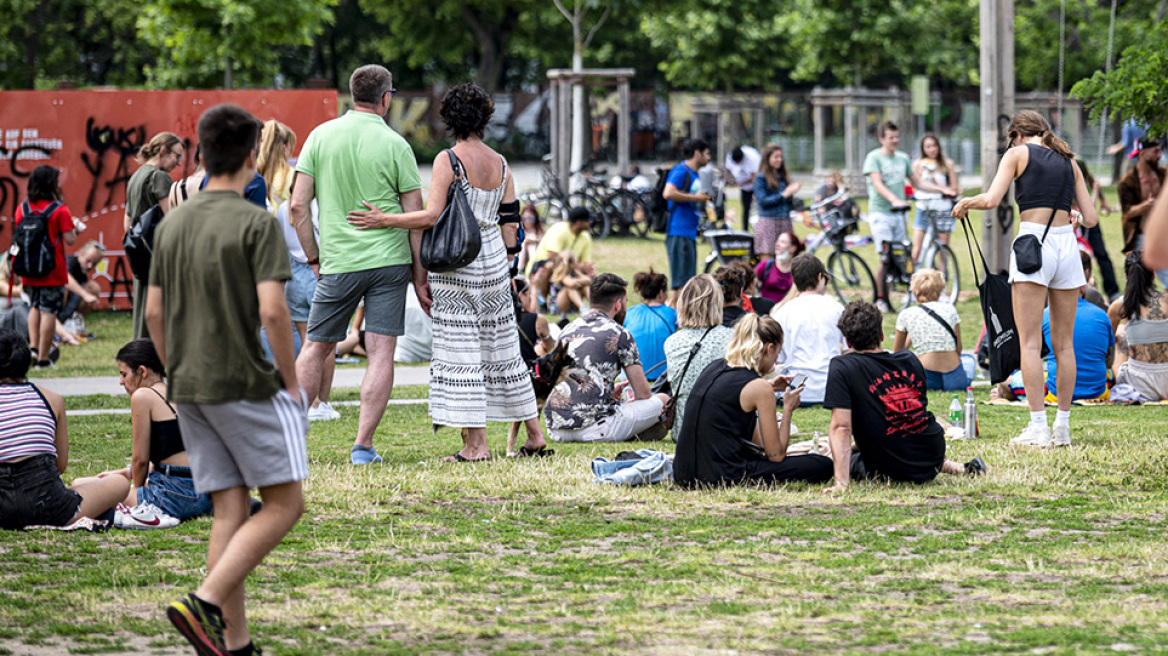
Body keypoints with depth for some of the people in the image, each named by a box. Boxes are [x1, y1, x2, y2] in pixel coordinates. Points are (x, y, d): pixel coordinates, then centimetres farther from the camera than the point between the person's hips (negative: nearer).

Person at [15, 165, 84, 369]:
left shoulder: (22, 209, 2)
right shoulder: (59, 210, -12)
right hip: (53, 272, -5)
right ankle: (43, 358, 0)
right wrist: (76, 228, 7)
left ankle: (33, 347, 10)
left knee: (34, 306, 23)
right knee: (49, 312, 0)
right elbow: (69, 239, -13)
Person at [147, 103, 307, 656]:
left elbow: (153, 312, 11)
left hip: (189, 388, 7)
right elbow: (272, 310, -18)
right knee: (284, 505, 2)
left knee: (229, 511, 8)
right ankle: (205, 602, -12)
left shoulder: (171, 225, 8)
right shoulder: (256, 223, -11)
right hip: (246, 384, -7)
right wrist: (291, 381, -7)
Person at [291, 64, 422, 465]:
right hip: (390, 261, -1)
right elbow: (415, 217, -1)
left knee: (316, 348, 12)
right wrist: (420, 278, 6)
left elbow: (298, 205, 0)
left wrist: (314, 258, 10)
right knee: (381, 351, 0)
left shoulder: (321, 136, 2)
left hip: (339, 263, 1)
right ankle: (363, 445, -4)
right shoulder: (395, 145, -2)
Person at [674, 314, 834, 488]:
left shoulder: (712, 369, 12)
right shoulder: (759, 387, -10)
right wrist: (788, 409, 8)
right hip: (722, 477, -8)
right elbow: (776, 455, -4)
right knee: (822, 465, -4)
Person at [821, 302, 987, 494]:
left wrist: (841, 482, -22)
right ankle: (961, 469, 18)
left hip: (890, 470, -6)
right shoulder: (910, 360, 4)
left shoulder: (842, 368, -13)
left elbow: (841, 427, -20)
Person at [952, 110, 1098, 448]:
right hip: (1067, 244, 4)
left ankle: (1038, 427, -11)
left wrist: (965, 203, 12)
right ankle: (1063, 426, 10)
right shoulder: (1068, 160, 16)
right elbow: (1091, 218, 13)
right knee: (1063, 342, 10)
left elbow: (991, 200, -8)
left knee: (1030, 342, -4)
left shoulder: (1018, 153, 5)